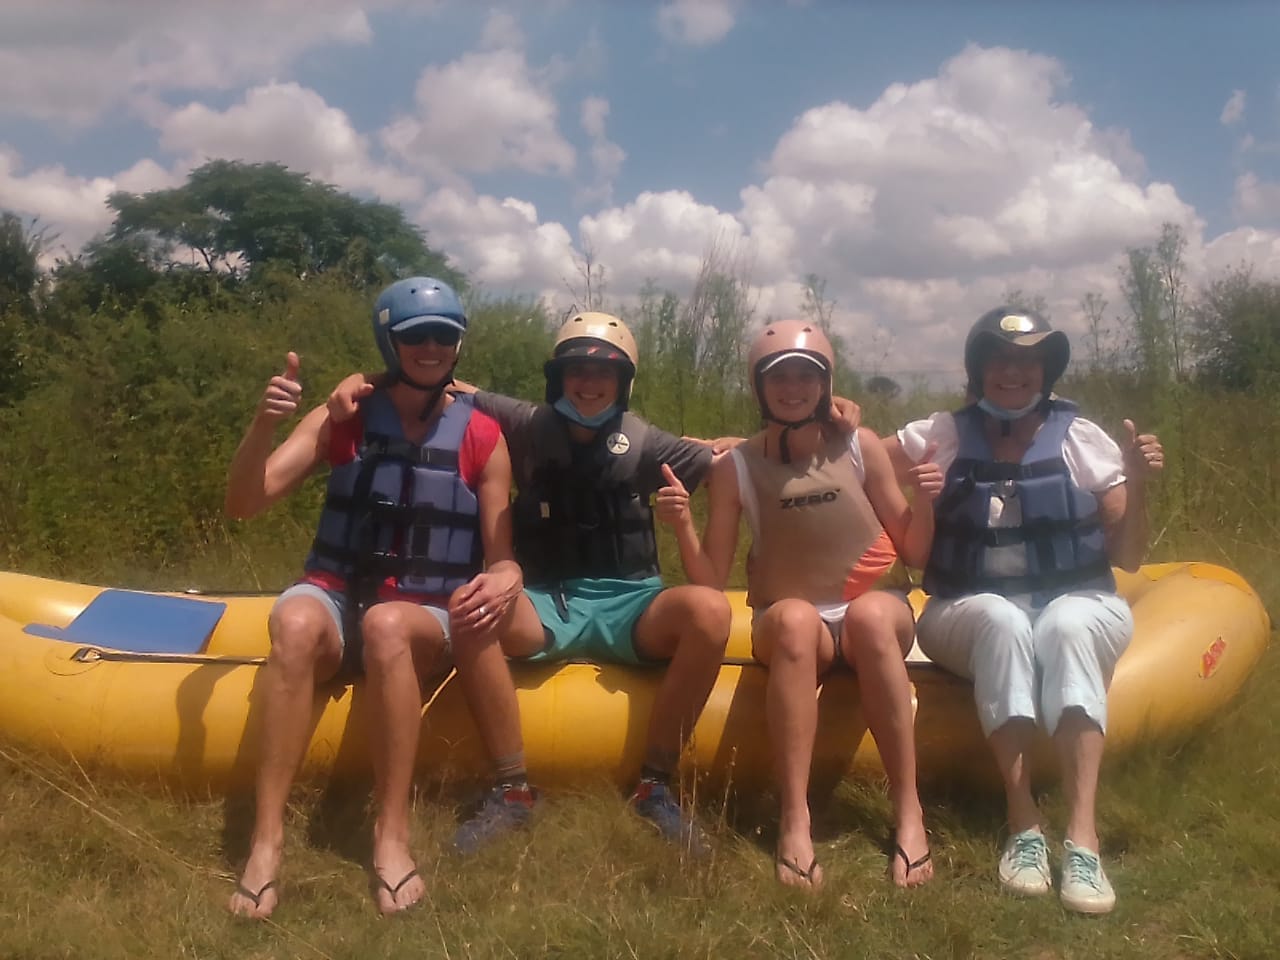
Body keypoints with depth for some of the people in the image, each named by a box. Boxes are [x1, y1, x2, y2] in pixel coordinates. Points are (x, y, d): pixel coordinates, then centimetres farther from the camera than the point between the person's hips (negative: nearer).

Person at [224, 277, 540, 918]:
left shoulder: (482, 438, 2)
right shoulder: (341, 421, 1)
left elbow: (501, 557, 2)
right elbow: (243, 504, -7)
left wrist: (504, 581, -23)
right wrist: (264, 424, -26)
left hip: (427, 621, 0)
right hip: (336, 601, 1)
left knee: (386, 624, -36)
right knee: (295, 622, -35)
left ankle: (392, 836, -31)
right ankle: (266, 840, -32)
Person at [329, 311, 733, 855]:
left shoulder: (644, 444, 6)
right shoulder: (529, 426, 6)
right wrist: (364, 379, -5)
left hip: (628, 605, 0)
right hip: (548, 606, 0)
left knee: (709, 609, -31)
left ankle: (656, 786, -17)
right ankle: (510, 792, -22)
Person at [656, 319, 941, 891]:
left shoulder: (860, 447, 2)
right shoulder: (737, 468, 1)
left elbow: (914, 555, 7)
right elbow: (710, 582, 1)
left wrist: (923, 503, -12)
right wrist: (682, 528, -16)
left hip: (873, 620, 1)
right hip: (785, 629, 0)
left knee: (871, 613, -35)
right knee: (797, 616, -36)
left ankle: (908, 811, -30)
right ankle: (794, 821, -38)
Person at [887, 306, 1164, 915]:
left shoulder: (1081, 439, 4)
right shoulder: (941, 438, 6)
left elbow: (1127, 558, 5)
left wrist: (1137, 487, -12)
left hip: (1077, 607, 0)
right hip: (972, 613, 0)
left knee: (1066, 627, -35)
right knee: (1003, 621, -35)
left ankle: (1082, 837, -42)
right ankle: (1023, 826, -35)